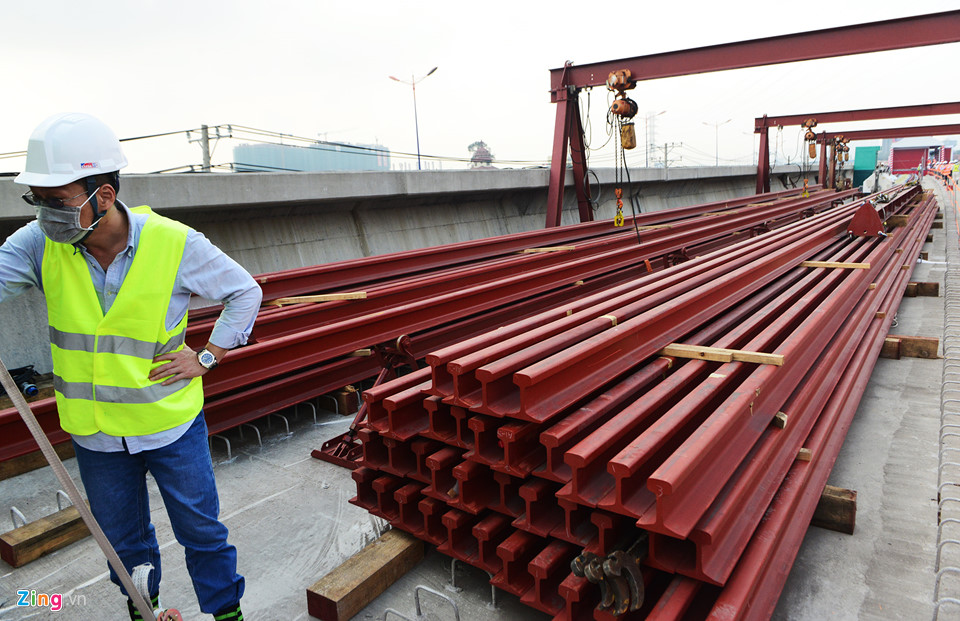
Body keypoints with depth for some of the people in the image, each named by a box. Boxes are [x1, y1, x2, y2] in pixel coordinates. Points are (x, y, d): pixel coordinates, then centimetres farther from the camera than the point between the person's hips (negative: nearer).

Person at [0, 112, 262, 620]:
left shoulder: (174, 243, -17)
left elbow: (245, 292, -6)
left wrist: (207, 356, -10)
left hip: (170, 425, -3)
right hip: (94, 432, 3)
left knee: (201, 530, 12)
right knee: (123, 540, 23)